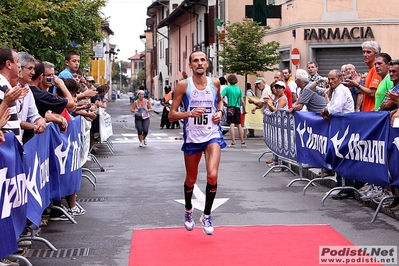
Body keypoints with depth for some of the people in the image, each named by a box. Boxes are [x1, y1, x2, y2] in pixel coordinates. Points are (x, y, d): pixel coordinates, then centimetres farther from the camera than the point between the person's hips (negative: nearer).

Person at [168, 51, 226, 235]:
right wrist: (190, 113, -24)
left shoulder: (215, 83, 0)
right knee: (191, 179, 14)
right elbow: (171, 115, -7)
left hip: (212, 135, 1)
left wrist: (220, 112, 1)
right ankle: (188, 211, 43)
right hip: (192, 137, -1)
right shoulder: (183, 85, -8)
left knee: (212, 175, -19)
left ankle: (206, 215, 1)